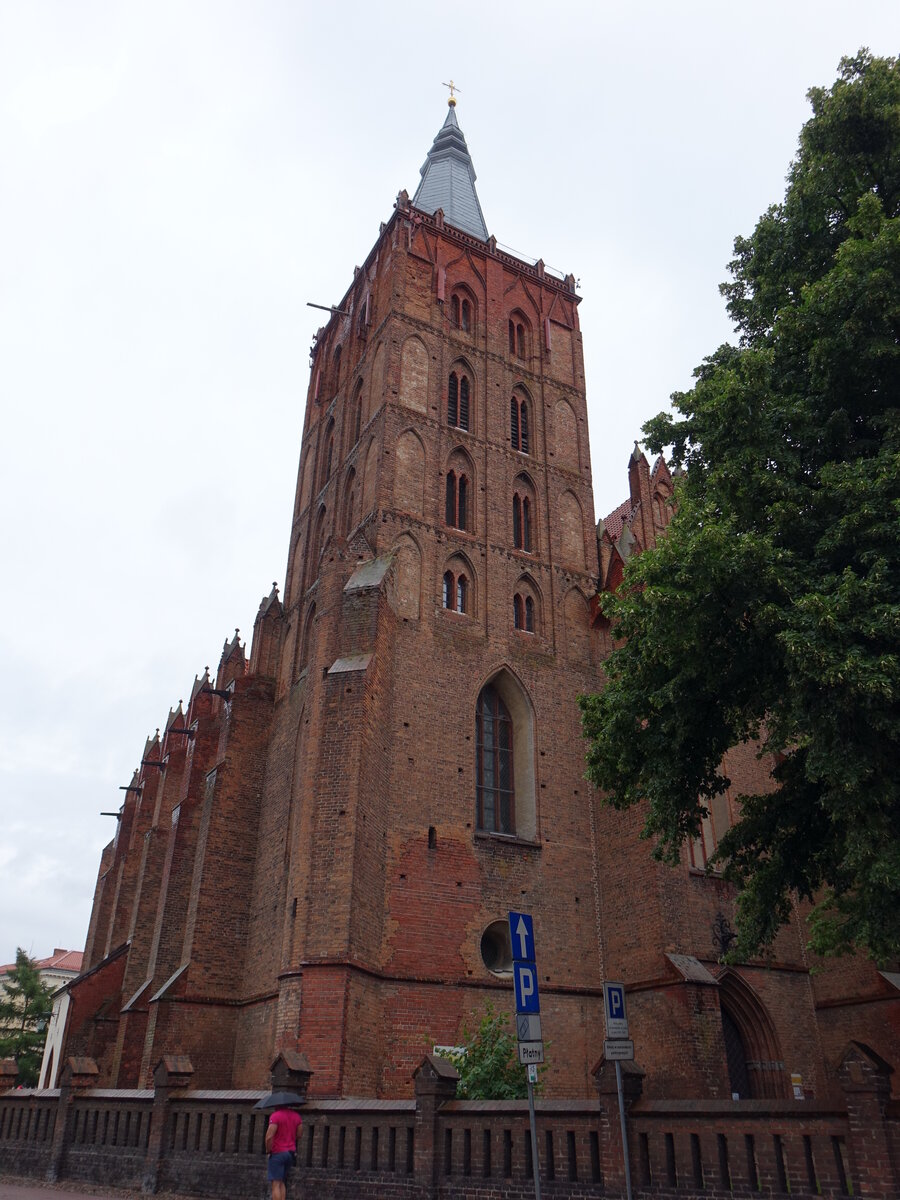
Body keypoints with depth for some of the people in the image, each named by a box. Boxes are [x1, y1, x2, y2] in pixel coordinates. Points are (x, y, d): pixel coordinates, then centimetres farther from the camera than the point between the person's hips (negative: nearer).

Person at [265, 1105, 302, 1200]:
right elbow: (299, 1136, 9)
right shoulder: (297, 1116, 7)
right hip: (291, 1153, 6)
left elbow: (269, 1137, -20)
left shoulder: (275, 1115, -14)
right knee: (282, 1183, 16)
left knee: (276, 1184, -2)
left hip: (277, 1153, -6)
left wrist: (268, 1150, -7)